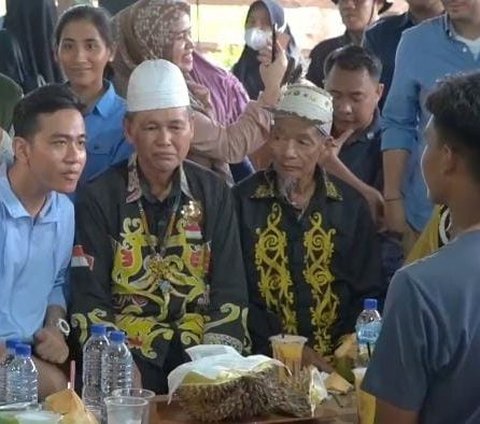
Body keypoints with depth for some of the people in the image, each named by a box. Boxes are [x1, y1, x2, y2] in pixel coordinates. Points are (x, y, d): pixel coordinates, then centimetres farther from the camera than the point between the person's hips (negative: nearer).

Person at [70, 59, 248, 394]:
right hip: (128, 356, -2)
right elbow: (89, 301, -2)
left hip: (199, 353, 2)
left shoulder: (214, 194, 7)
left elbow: (230, 291, 4)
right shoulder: (99, 198, 0)